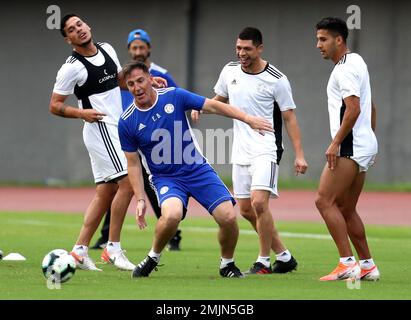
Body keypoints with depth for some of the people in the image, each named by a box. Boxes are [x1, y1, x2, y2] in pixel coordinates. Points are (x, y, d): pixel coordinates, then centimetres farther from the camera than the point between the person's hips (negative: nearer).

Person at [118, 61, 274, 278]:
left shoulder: (174, 96, -7)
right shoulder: (127, 122, -8)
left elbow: (213, 106, -2)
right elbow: (133, 164, -1)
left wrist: (248, 119, -9)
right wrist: (140, 199, -8)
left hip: (198, 170, 2)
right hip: (165, 177, -2)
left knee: (228, 217, -14)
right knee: (172, 214, -33)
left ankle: (227, 264, 13)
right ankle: (152, 258, -6)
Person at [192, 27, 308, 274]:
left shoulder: (276, 79, -9)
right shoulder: (230, 71, 6)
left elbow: (290, 117, -6)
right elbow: (219, 99, 23)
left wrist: (299, 154, -12)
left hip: (266, 150, -7)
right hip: (241, 152, 7)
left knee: (259, 202, -22)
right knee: (246, 210, 6)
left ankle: (264, 261, -7)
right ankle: (284, 256, 19)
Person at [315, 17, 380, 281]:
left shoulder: (345, 69, -13)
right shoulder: (357, 62, 18)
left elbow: (353, 109, -22)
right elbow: (370, 108, 24)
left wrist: (336, 143, -20)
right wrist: (370, 136, 25)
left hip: (351, 147, -10)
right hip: (365, 145, 10)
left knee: (325, 201, -12)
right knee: (346, 209, 12)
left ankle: (348, 263, -16)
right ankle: (367, 266, 13)